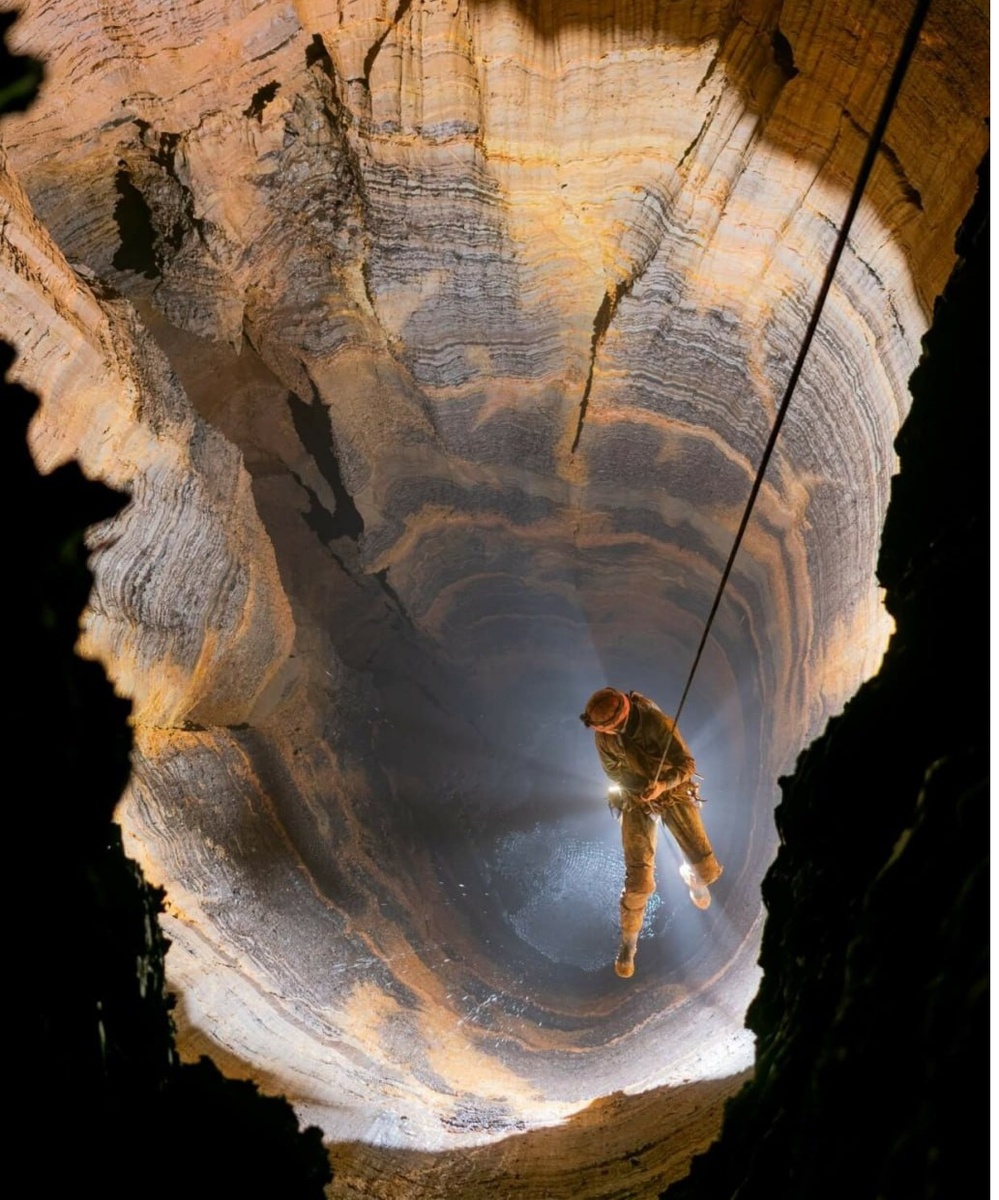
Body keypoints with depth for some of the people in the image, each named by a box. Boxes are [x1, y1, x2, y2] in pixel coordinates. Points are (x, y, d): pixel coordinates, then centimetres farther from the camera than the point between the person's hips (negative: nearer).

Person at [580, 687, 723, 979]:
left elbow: (687, 764, -22)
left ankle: (692, 876, 38)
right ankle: (627, 946, 14)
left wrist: (663, 784, -39)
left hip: (674, 793, -1)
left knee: (707, 869, -3)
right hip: (636, 800, 1)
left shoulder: (658, 723, -29)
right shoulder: (603, 735, -17)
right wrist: (642, 786, -11)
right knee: (639, 880, -8)